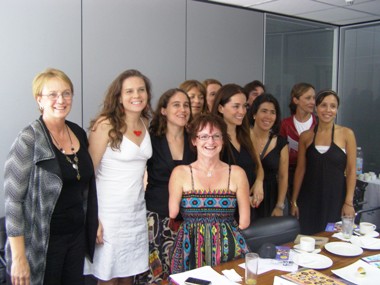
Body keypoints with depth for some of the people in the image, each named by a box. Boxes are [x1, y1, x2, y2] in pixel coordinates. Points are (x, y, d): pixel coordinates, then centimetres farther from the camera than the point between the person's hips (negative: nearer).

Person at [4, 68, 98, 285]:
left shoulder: (79, 133, 4)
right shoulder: (29, 140, -14)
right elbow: (13, 200, -16)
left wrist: (94, 223, 12)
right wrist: (18, 258, -17)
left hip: (78, 235, 6)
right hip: (43, 241, -5)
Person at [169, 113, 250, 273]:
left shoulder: (237, 173, 7)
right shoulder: (180, 173, 5)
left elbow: (244, 222, 6)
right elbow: (173, 214, -4)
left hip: (229, 250, 1)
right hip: (191, 252, -1)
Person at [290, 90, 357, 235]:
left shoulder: (346, 134, -2)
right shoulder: (306, 136, 4)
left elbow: (351, 170, -2)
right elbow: (300, 169, 7)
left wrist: (349, 203, -7)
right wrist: (294, 201, 5)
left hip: (336, 198, -2)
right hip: (309, 198, 2)